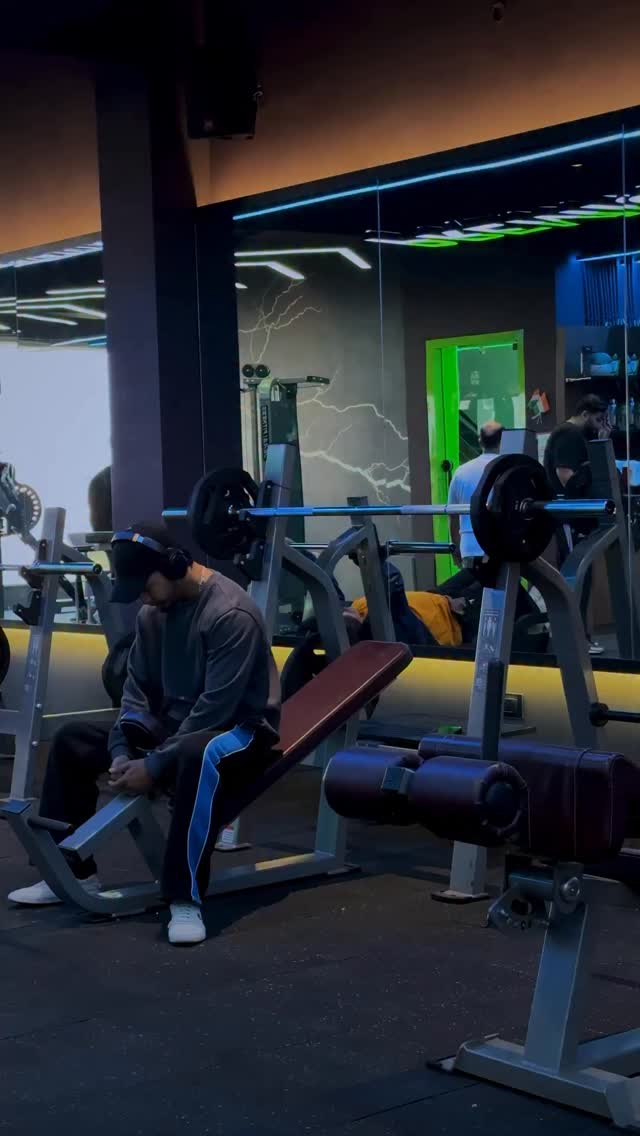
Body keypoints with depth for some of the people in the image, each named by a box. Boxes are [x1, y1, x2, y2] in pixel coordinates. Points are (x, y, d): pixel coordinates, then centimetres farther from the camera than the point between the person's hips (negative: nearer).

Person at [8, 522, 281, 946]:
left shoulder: (231, 612, -24)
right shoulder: (152, 613, 2)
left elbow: (215, 708, -27)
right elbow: (137, 690, 5)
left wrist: (155, 765, -26)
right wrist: (121, 752, -10)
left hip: (240, 730, -8)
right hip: (174, 726, 8)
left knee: (198, 756, -43)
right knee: (73, 740, 3)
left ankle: (186, 901, -37)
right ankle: (73, 872, 5)